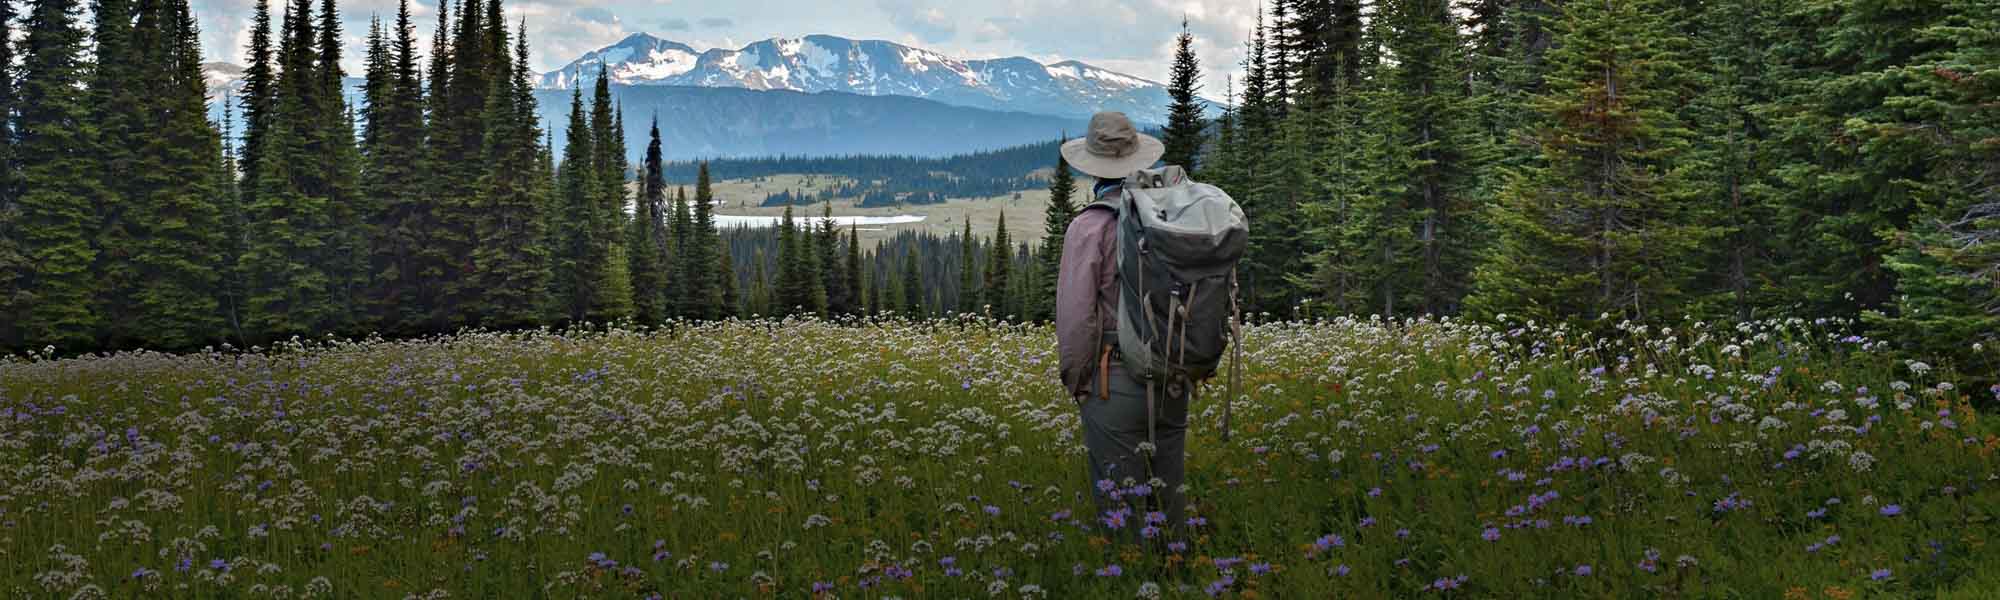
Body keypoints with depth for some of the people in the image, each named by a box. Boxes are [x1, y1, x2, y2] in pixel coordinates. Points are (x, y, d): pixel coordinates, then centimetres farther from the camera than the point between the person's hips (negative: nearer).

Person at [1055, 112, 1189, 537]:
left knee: (1121, 506, 2)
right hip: (1174, 383, 5)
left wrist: (1074, 381, -3)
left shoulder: (1090, 226, -12)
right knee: (1169, 497, 16)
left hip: (1116, 384, -5)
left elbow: (1076, 314, -15)